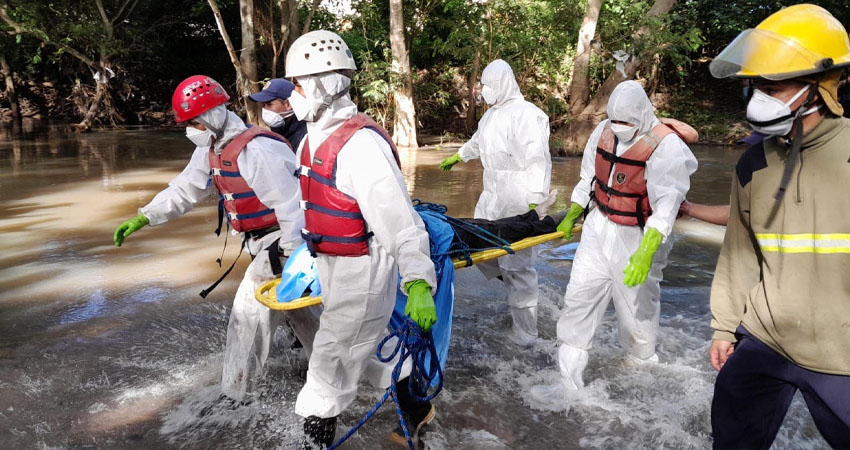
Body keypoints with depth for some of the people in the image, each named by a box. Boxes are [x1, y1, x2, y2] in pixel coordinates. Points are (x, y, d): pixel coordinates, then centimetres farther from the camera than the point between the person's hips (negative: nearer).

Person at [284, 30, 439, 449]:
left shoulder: (360, 143, -25)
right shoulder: (316, 136, 6)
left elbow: (399, 217, -30)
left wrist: (418, 283, -36)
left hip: (362, 273, -10)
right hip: (333, 268, 10)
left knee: (329, 364, 4)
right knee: (370, 346, 23)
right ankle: (417, 409, 43)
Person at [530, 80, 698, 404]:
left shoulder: (666, 146, -17)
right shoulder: (604, 131, 1)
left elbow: (666, 205, -25)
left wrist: (646, 252, -35)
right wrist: (571, 216, 17)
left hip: (639, 240, -5)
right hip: (598, 230, 5)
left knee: (637, 311, 6)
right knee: (578, 299, 1)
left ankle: (643, 363, 40)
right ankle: (569, 382, 10)